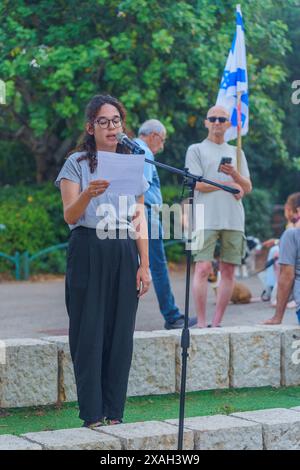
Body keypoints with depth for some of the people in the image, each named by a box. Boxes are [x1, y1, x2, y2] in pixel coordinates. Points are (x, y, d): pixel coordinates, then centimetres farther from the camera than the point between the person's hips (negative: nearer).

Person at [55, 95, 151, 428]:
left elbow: (140, 220, 13)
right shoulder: (77, 163, 3)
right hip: (88, 253, -3)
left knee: (120, 333, 1)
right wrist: (88, 194, -27)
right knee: (89, 332, -4)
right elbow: (70, 215, -7)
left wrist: (144, 265, 5)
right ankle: (92, 415, 0)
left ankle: (114, 413, 7)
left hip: (124, 254, 3)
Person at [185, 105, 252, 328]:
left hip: (234, 219, 4)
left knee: (229, 271, 0)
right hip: (207, 218, -4)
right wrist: (230, 185, -2)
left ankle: (217, 322, 6)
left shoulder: (236, 152, 21)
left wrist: (234, 174, -7)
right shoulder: (196, 150, 9)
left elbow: (247, 187, 14)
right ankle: (201, 323, -9)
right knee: (203, 269, -12)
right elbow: (197, 184, -3)